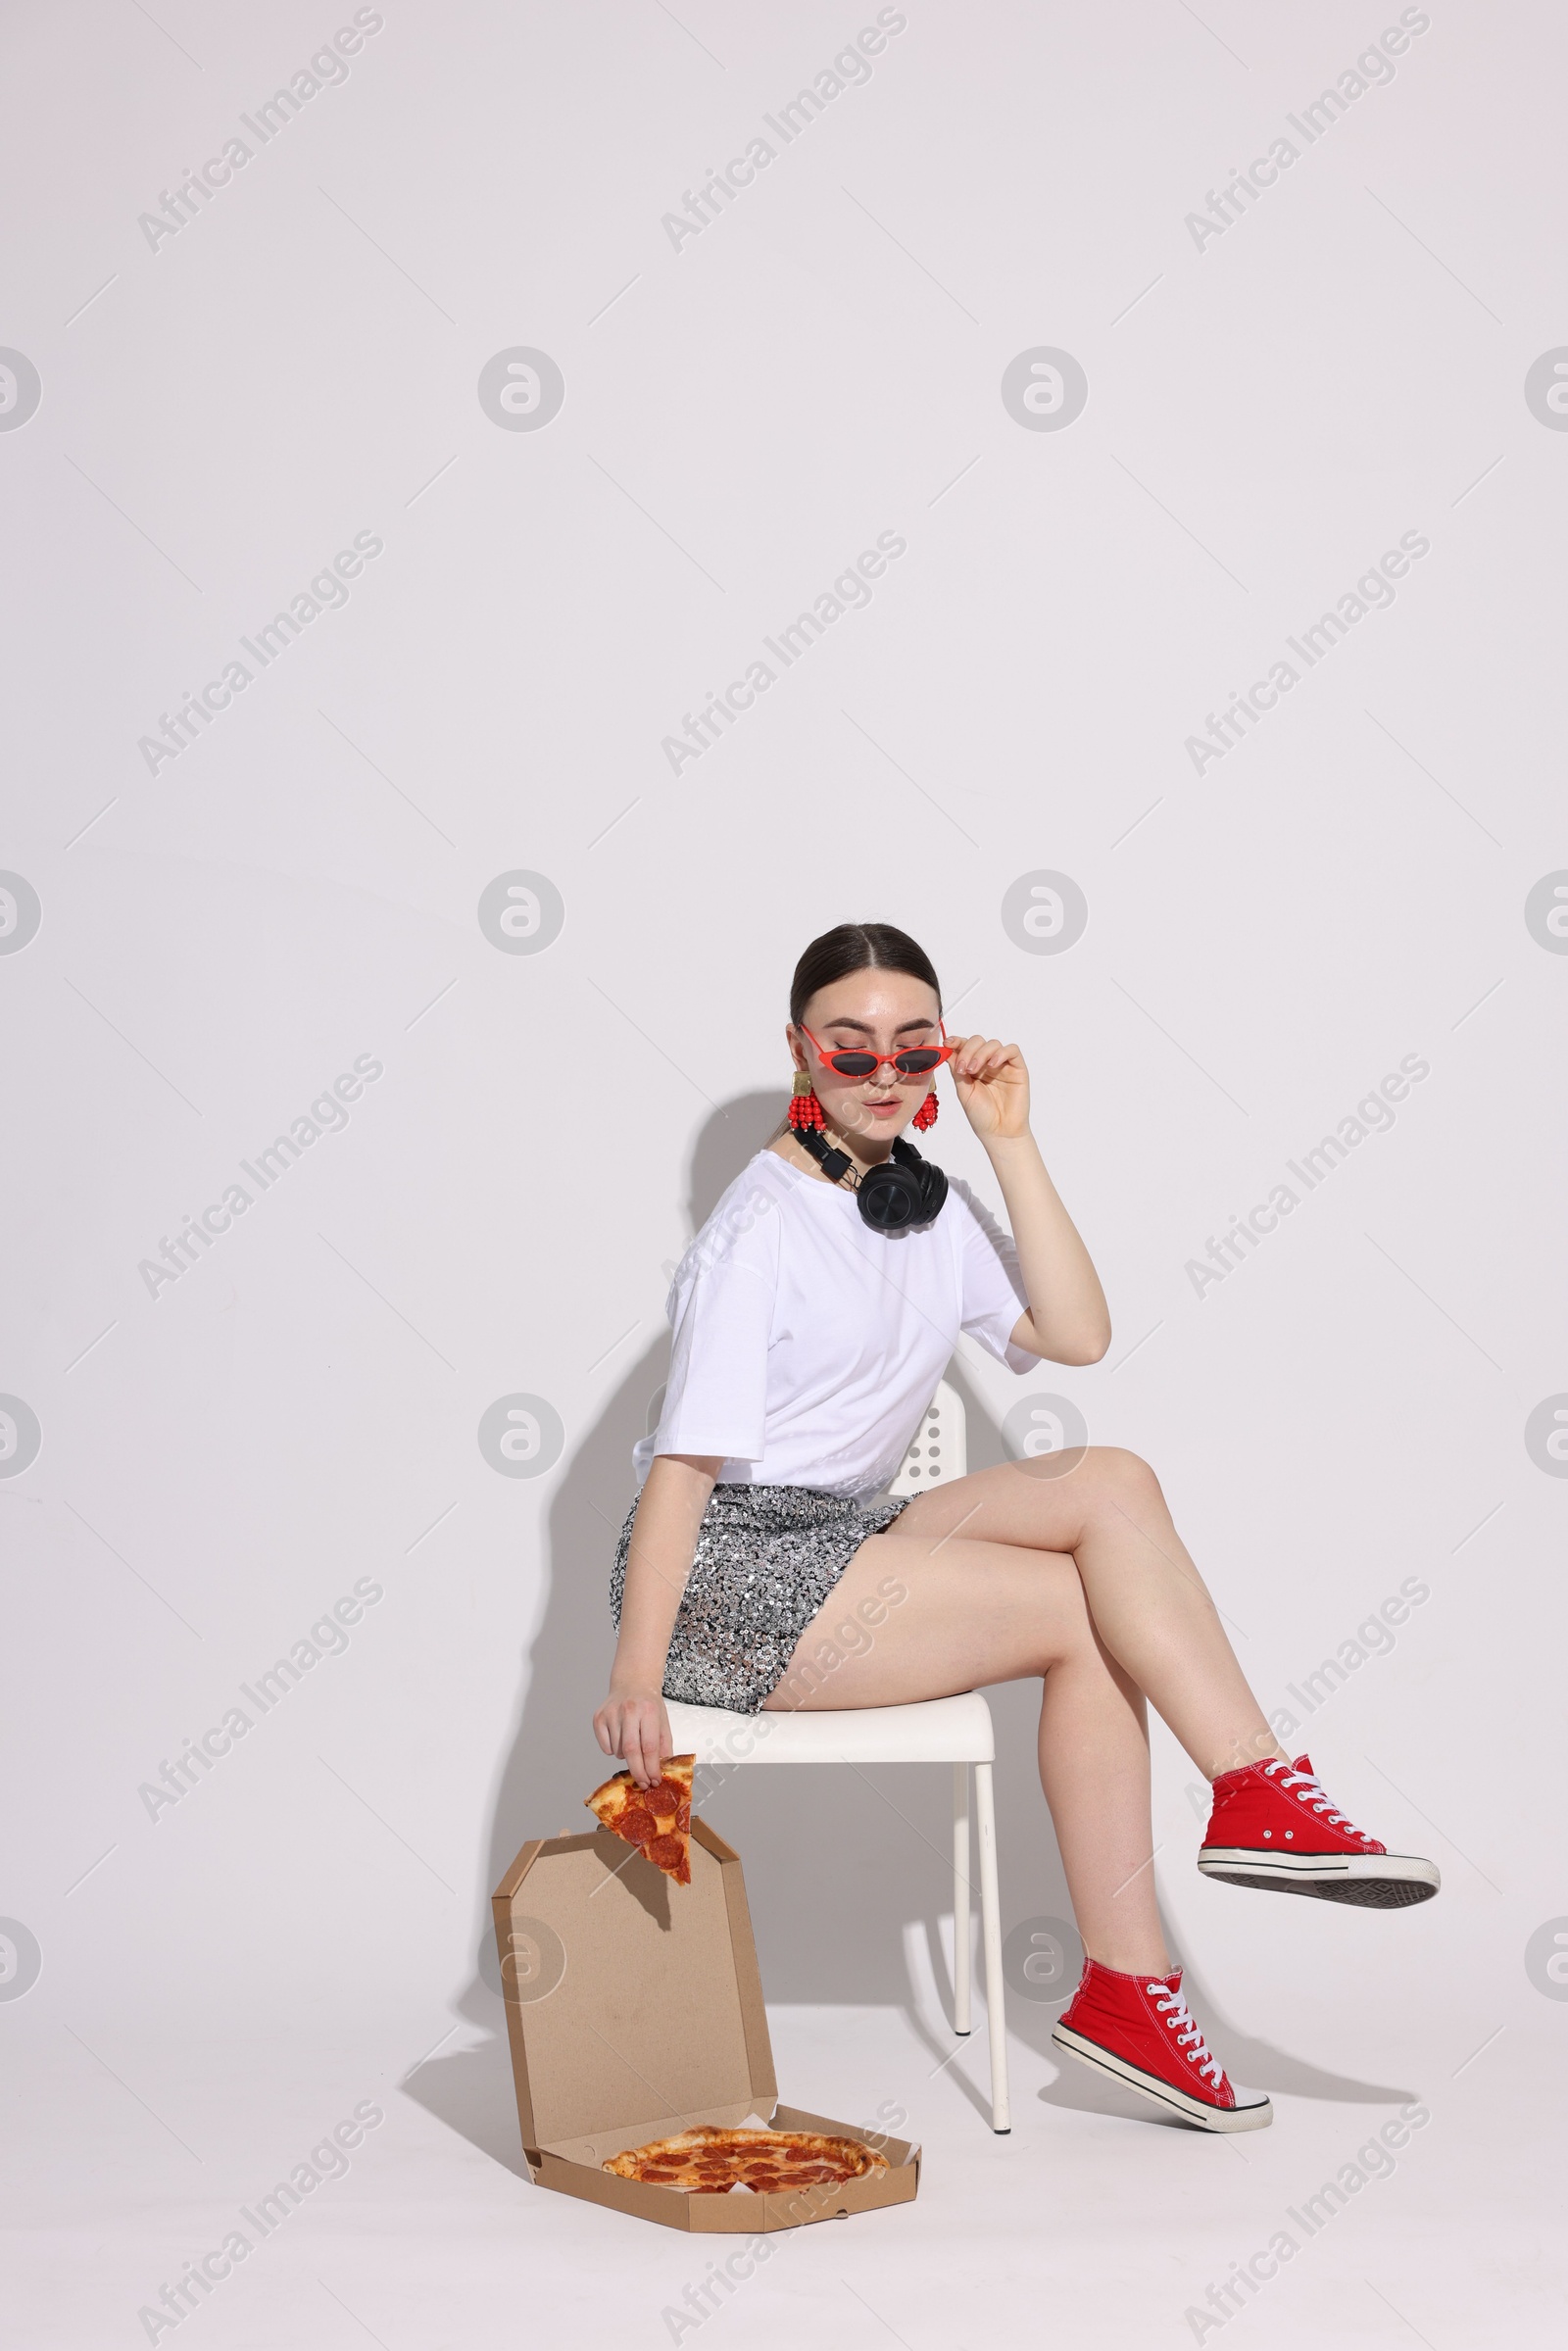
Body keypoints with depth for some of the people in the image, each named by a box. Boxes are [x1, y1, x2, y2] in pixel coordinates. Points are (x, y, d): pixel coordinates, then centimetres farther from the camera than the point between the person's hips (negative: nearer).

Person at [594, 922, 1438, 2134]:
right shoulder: (763, 1223, -10)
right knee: (1087, 1614, -20)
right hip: (724, 1575, -7)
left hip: (846, 1539, 7)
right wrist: (635, 1679, -25)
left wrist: (1011, 1143, -4)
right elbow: (688, 1456, -17)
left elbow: (1076, 1334, -2)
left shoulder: (930, 1204, 12)